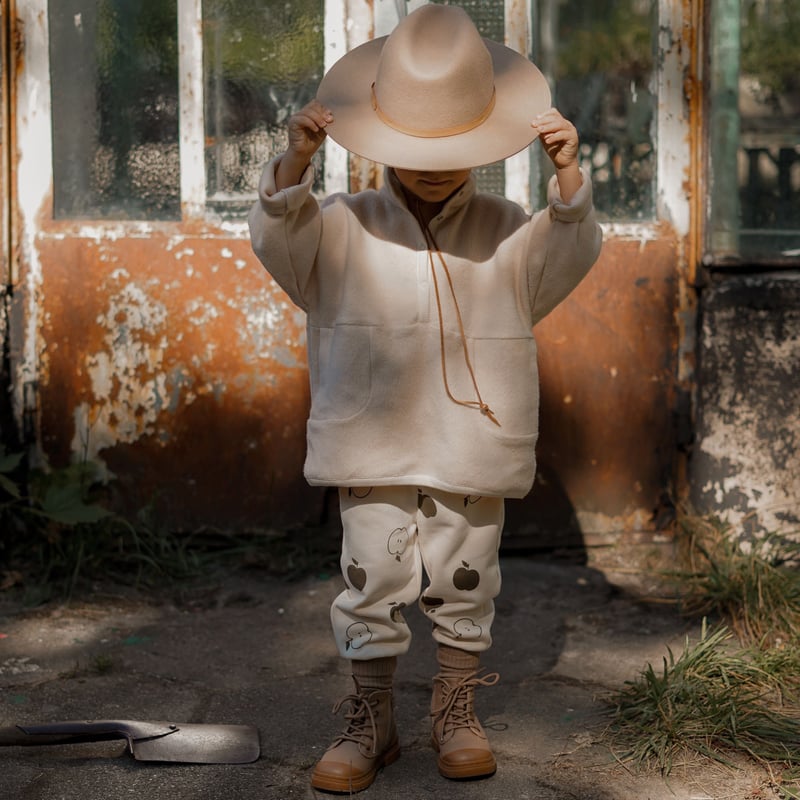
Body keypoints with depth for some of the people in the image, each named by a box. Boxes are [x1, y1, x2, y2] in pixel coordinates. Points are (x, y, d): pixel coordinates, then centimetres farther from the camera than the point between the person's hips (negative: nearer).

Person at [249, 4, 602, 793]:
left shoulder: (506, 230, 4)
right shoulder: (346, 227, 2)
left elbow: (570, 253, -9)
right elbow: (280, 237, -12)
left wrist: (568, 176, -26)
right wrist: (296, 162, -29)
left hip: (473, 448, 1)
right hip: (372, 447, -1)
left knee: (465, 585, 11)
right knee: (371, 581, 4)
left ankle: (456, 712, 30)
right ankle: (370, 722, 19)